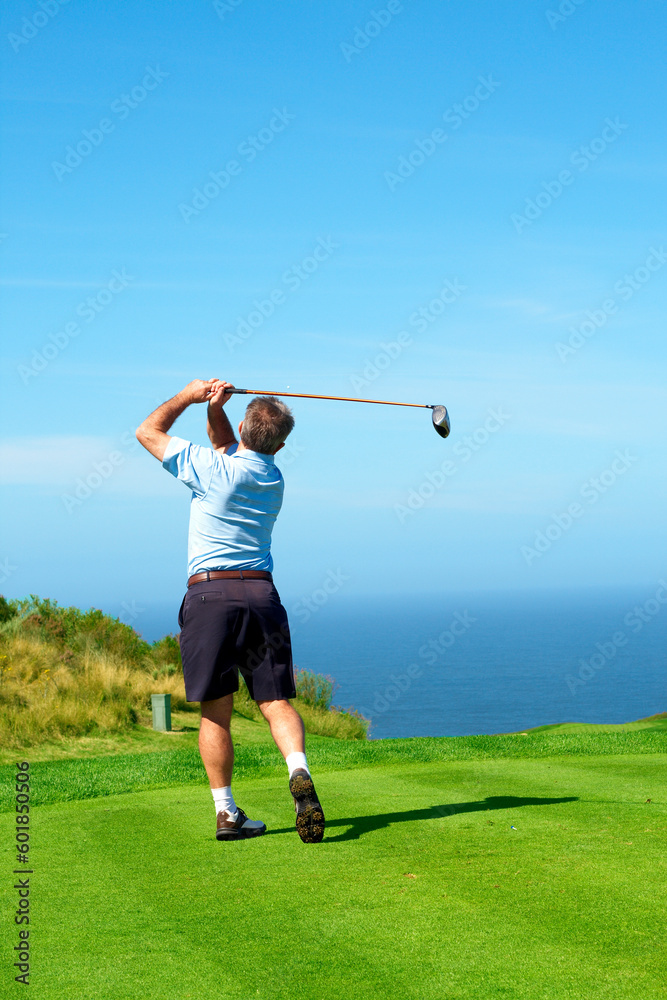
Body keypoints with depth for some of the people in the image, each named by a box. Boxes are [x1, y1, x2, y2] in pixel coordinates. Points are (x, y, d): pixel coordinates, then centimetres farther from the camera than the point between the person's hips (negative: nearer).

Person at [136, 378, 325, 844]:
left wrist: (190, 394, 15)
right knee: (277, 701, 3)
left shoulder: (212, 468, -6)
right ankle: (299, 772, -23)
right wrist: (215, 407, 10)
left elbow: (148, 431, 6)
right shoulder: (273, 477, 12)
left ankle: (227, 813, 4)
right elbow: (229, 446, 27)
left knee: (216, 712, 3)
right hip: (261, 594, 4)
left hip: (209, 594, -4)